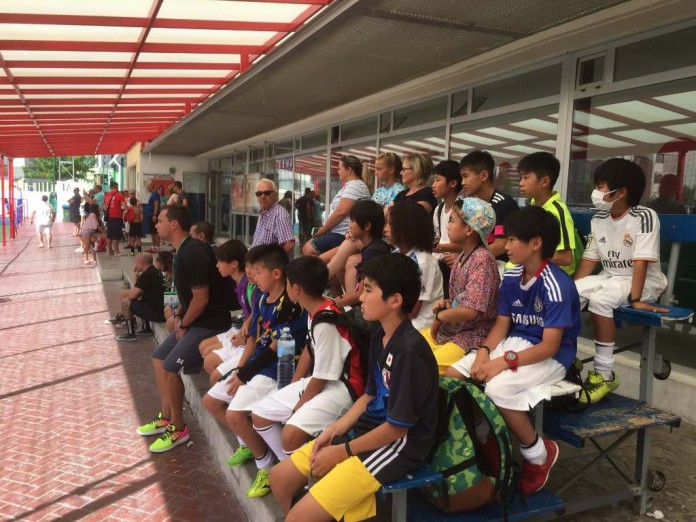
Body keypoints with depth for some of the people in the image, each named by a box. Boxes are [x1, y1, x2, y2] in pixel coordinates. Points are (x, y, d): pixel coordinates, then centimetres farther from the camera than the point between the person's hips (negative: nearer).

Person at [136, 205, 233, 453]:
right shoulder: (183, 251, 9)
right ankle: (166, 417, 26)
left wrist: (183, 324, -10)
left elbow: (201, 299, -24)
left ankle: (178, 429, 6)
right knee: (159, 358, 14)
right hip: (194, 321, 10)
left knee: (170, 369, -12)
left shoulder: (193, 254, -23)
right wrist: (178, 316, 4)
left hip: (210, 323, -10)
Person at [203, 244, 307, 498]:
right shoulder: (263, 299, 6)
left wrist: (244, 375, -15)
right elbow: (253, 338, 10)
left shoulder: (290, 304, -21)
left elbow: (275, 349, -20)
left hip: (277, 369, -10)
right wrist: (238, 370, -2)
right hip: (254, 363, 10)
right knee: (211, 401, 13)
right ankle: (247, 444, 30)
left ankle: (267, 467, -2)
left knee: (235, 415, -24)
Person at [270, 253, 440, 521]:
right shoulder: (379, 337, 4)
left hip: (400, 444, -9)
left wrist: (341, 451, -12)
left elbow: (398, 427, -21)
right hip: (369, 428, 9)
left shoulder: (409, 351, -25)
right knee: (280, 478, 11)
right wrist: (335, 430, 1)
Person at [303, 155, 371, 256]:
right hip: (340, 233, 11)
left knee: (308, 249, -20)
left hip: (342, 235, -11)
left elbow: (341, 212, -21)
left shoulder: (354, 185, -11)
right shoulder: (351, 186, 24)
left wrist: (320, 231, -11)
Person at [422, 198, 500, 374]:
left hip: (472, 338, -9)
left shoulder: (482, 259, -20)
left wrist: (440, 315, -11)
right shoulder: (461, 257, 7)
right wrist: (447, 304, -2)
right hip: (450, 330, 9)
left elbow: (470, 311, -27)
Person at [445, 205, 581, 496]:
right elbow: (502, 324, 5)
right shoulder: (510, 278, 3)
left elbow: (549, 346, -23)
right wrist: (484, 351, -14)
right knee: (451, 377, -10)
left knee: (497, 388, -33)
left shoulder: (557, 286, -21)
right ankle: (481, 441, 7)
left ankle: (539, 454, -6)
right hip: (515, 344, 7)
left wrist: (505, 361, -31)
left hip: (550, 358, -7)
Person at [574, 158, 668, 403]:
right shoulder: (598, 219, 4)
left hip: (643, 282, -6)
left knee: (600, 299, -33)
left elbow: (641, 262, -22)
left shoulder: (644, 216, -16)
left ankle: (604, 373, -22)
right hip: (609, 277, 6)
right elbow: (590, 259, 5)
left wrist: (635, 298, -27)